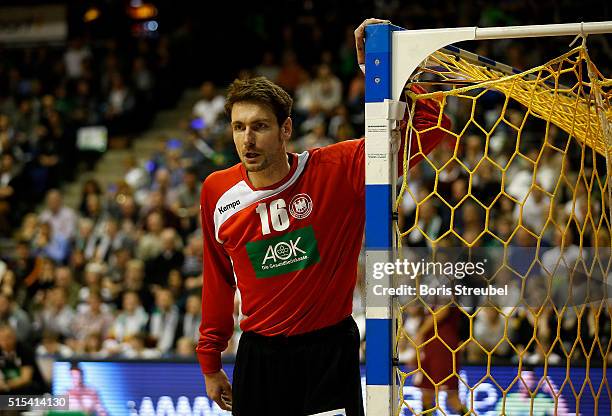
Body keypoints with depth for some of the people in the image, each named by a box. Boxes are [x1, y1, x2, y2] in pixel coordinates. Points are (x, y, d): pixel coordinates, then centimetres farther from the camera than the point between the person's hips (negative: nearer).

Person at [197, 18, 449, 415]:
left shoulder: (338, 170, -10)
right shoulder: (217, 192, -1)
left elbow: (427, 128, -15)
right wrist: (211, 362, 17)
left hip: (329, 352, -3)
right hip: (258, 356, 3)